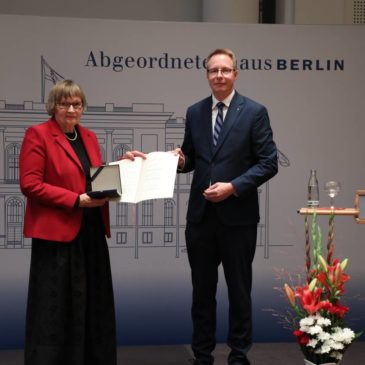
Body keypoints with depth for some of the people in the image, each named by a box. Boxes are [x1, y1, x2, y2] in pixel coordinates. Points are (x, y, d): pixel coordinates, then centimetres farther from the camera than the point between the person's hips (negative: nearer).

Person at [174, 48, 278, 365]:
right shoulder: (194, 112, 7)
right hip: (200, 214, 4)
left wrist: (233, 187, -18)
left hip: (237, 215, -3)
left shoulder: (255, 111, -5)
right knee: (202, 289, 12)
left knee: (239, 289, 10)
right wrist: (181, 160, -10)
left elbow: (269, 163, -8)